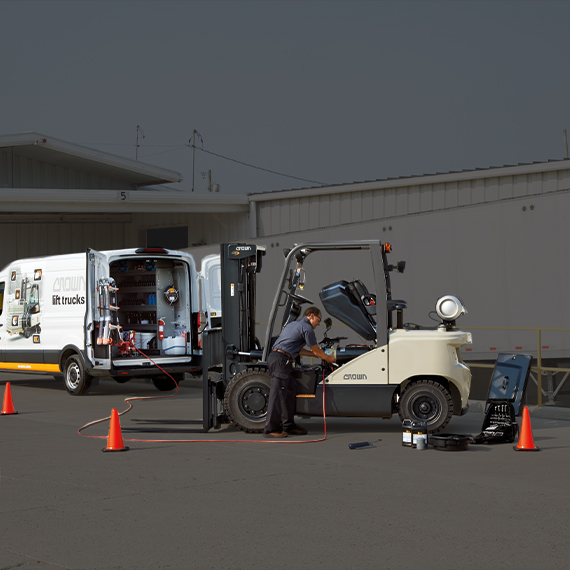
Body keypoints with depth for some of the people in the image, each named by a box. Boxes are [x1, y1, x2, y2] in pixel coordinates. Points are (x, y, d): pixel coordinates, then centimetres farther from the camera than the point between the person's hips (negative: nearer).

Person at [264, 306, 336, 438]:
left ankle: (289, 426, 17)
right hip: (281, 360, -10)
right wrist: (329, 359, 20)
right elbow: (316, 351, 3)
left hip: (274, 357, 10)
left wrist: (319, 355, 33)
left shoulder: (293, 324, 27)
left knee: (290, 392, 14)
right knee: (278, 393, -11)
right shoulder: (307, 328, -4)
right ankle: (270, 429, -13)